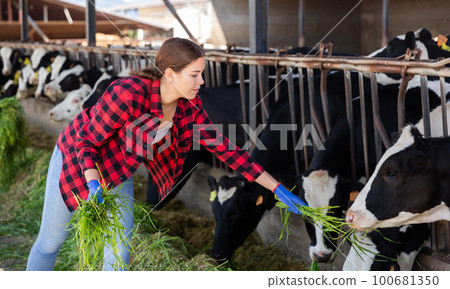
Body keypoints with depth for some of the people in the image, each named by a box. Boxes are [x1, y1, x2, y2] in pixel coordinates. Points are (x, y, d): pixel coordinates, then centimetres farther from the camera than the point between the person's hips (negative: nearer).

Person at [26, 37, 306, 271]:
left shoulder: (189, 106, -16)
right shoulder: (128, 93, -36)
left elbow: (224, 148, -10)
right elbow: (86, 140, -25)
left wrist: (278, 188, -11)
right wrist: (93, 185, -42)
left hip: (118, 172, 5)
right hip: (77, 157, -5)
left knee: (119, 252, 0)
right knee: (51, 241, 8)